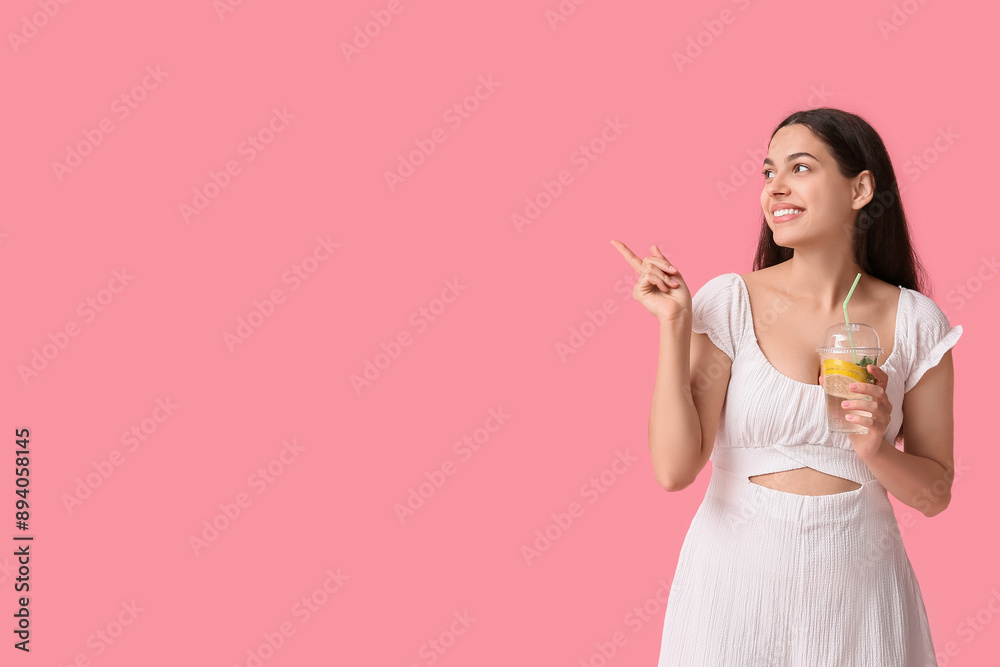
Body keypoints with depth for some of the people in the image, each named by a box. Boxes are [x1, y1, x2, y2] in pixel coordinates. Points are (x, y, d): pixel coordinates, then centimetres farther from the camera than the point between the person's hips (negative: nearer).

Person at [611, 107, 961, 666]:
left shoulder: (915, 322, -4)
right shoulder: (729, 302, -8)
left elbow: (934, 493, 1)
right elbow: (674, 470, -15)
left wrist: (877, 450, -18)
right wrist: (674, 325, -18)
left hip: (857, 583, 1)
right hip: (737, 577, -1)